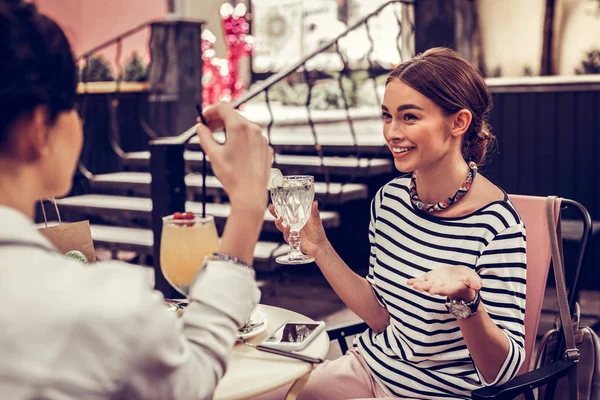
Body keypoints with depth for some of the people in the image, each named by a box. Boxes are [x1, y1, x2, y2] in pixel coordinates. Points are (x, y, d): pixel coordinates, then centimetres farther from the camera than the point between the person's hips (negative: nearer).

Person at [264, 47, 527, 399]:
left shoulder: (495, 225, -22)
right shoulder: (390, 198, -4)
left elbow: (504, 371, -19)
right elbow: (382, 318, 4)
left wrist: (466, 300, -37)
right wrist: (320, 249, -5)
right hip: (372, 367, 6)